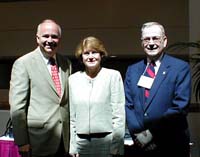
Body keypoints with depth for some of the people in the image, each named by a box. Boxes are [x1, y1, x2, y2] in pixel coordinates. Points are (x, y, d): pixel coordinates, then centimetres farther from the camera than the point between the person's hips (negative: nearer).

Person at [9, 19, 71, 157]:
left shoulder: (66, 63, 10)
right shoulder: (23, 63, -6)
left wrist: (72, 135, 12)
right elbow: (17, 106, -8)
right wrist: (22, 142, -10)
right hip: (38, 141, -4)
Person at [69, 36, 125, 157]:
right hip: (81, 142, 3)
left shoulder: (113, 75, -3)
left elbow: (119, 114, -4)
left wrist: (116, 147, -7)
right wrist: (72, 147, 5)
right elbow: (71, 117, 8)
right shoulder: (73, 79, 6)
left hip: (106, 141, -2)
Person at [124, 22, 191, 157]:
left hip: (171, 145, -3)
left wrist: (152, 133, -14)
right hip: (140, 144, 3)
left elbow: (181, 107, -12)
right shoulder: (132, 70, 7)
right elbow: (128, 105, 3)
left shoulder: (181, 67, -5)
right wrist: (138, 134, -10)